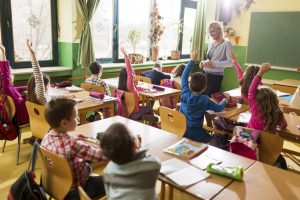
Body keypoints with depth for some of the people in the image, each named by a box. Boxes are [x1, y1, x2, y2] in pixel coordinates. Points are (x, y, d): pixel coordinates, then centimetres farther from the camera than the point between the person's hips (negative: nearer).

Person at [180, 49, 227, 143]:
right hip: (194, 134, -4)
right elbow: (219, 108, -3)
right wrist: (224, 101, 18)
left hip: (180, 131, 4)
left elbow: (184, 76, 2)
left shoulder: (185, 94, -9)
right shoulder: (205, 100, -16)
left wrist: (192, 60, 7)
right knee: (210, 139, 24)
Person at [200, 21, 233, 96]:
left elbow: (230, 62, -14)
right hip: (206, 74, 6)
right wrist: (203, 62, 3)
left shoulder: (226, 44, -6)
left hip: (216, 76, -6)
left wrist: (213, 63, -20)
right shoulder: (210, 44, 16)